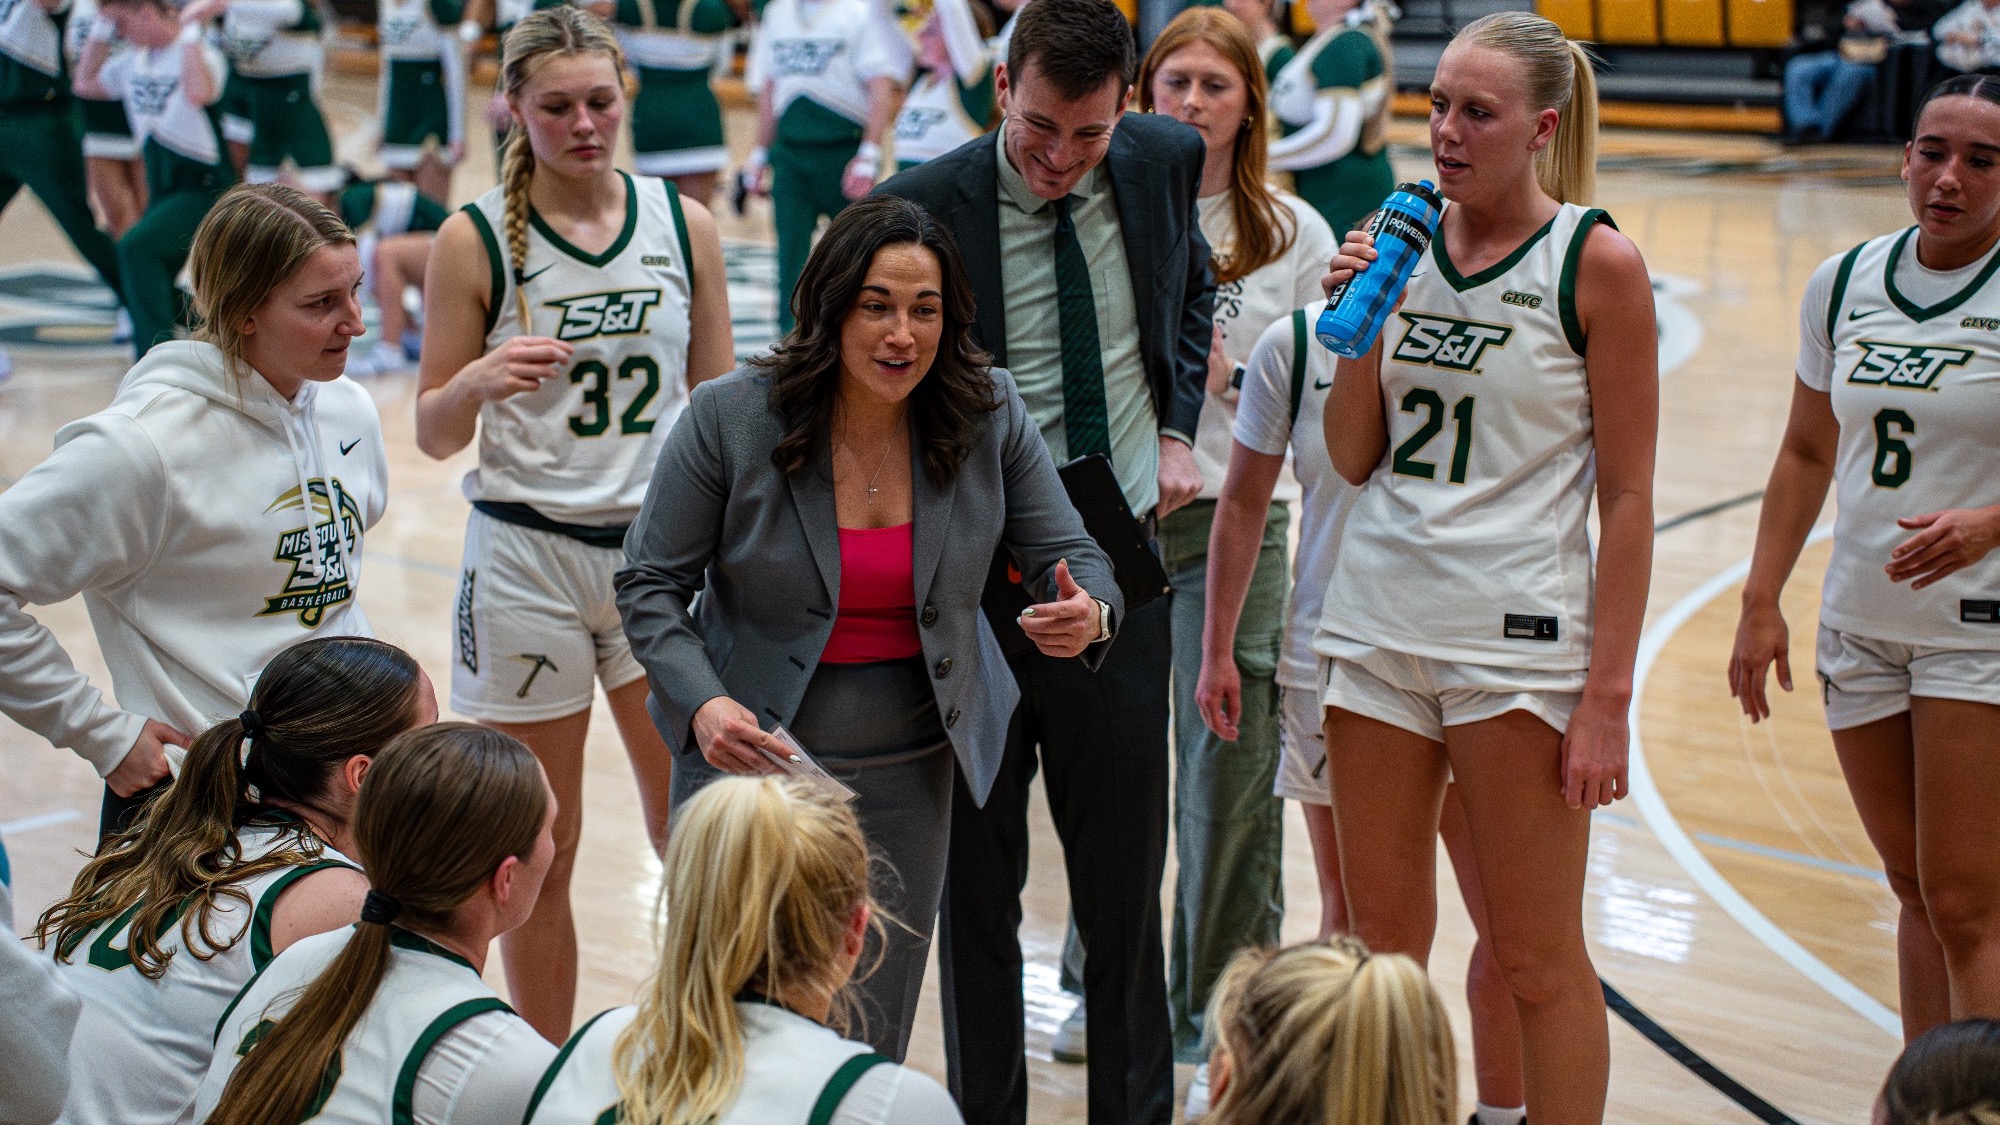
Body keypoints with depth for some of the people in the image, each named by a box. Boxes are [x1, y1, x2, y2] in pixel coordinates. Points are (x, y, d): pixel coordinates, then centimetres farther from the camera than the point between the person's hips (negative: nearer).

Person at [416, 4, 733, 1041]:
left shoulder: (683, 223, 4)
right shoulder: (475, 238, -4)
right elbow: (436, 436, -1)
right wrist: (479, 382, -22)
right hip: (529, 555, -2)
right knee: (541, 848, 6)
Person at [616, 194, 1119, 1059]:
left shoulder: (990, 415, -7)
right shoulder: (731, 419, -13)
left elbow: (1067, 554, -2)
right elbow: (650, 583, -6)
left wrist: (1087, 615, -26)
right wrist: (702, 703, -23)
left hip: (907, 773, 2)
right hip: (751, 754, -2)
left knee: (870, 1051, 12)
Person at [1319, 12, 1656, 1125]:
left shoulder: (1597, 261, -7)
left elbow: (1630, 497, -8)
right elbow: (1353, 458, 10)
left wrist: (1608, 696, -12)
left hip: (1517, 636, -5)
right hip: (1377, 619, 5)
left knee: (1539, 958, 3)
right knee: (1382, 944, 12)